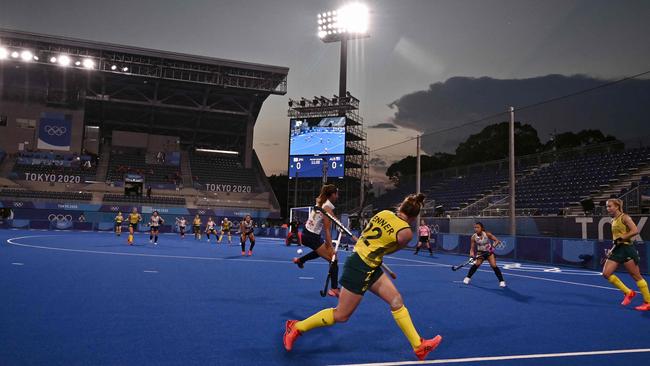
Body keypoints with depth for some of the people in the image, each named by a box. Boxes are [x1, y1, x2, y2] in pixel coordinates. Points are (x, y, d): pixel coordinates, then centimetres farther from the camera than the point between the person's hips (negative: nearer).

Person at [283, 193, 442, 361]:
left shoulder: (384, 213, 1)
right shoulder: (406, 233, -16)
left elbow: (364, 234, 11)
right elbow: (391, 249, 2)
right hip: (361, 268, -8)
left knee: (397, 300, 9)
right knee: (341, 316, 5)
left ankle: (418, 346, 16)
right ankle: (296, 327, 19)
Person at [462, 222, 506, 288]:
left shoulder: (487, 234, -19)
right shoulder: (473, 237, -15)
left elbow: (497, 240, -16)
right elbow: (472, 248, -11)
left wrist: (493, 246, -33)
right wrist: (472, 253, -31)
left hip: (489, 252, -1)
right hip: (480, 253, 1)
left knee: (494, 266, -14)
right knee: (477, 264, -15)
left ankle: (501, 281, 0)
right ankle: (468, 278, 5)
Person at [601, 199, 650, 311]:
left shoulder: (624, 217, -9)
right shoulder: (613, 220, 14)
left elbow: (635, 231, -22)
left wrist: (622, 238, -21)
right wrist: (612, 250, 18)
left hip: (627, 249, -8)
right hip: (617, 250, 8)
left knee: (636, 276, -1)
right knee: (606, 273, 0)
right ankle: (628, 293, 14)